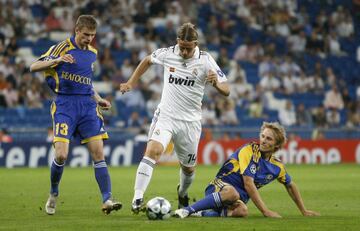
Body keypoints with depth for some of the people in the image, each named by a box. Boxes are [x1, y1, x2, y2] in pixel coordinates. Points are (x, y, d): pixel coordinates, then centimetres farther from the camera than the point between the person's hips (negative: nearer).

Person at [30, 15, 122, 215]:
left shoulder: (93, 53, 14)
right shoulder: (63, 47, -4)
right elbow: (34, 67, -10)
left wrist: (98, 99, 15)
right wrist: (56, 60, -26)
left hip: (87, 105, 5)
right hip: (65, 105, -5)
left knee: (99, 153, -6)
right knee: (61, 155, -14)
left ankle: (107, 200, -8)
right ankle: (53, 195, 11)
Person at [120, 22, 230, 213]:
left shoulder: (205, 61, -9)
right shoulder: (167, 54, -4)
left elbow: (226, 91, -10)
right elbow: (147, 61, 19)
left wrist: (217, 82, -32)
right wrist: (131, 83, 13)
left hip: (190, 121, 1)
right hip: (165, 116, -1)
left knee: (188, 168, 13)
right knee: (152, 151, -26)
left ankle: (182, 194, 47)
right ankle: (137, 199, -30)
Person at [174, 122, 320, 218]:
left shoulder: (277, 167, 6)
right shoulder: (249, 150, -12)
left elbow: (290, 186, 26)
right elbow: (248, 184, -18)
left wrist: (304, 211, 26)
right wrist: (265, 211, -22)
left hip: (238, 197, 5)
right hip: (218, 187, -5)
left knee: (242, 211, -35)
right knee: (232, 192, -43)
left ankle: (204, 213, -27)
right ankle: (187, 210, -40)